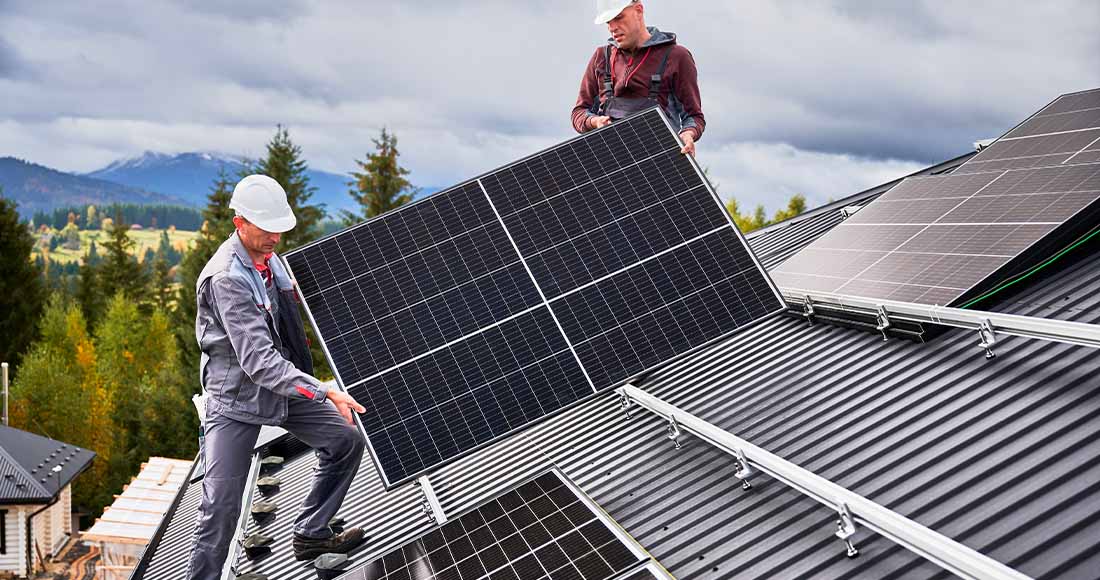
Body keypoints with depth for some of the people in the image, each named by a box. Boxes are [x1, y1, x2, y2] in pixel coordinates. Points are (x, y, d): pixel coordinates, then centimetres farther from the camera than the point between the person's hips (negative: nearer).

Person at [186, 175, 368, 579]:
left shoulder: (268, 257, 1)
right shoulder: (226, 279, -27)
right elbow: (258, 360, -35)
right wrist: (324, 393, -40)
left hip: (283, 387, 8)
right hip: (237, 397, -8)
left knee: (347, 442, 8)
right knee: (222, 503, -9)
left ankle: (310, 534, 21)